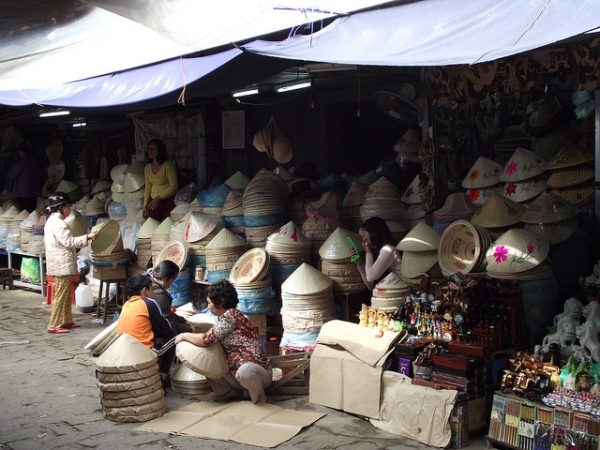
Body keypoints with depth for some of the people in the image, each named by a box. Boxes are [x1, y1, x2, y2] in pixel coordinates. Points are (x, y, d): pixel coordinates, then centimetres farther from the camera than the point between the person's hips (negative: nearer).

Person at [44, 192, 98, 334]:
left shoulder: (52, 221, 16)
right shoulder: (58, 223, -17)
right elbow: (69, 242, -22)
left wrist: (84, 238, 18)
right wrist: (87, 237, -17)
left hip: (61, 265, 10)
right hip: (62, 265, -10)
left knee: (66, 295, 17)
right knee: (61, 296, -5)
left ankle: (66, 321, 25)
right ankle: (54, 325, -2)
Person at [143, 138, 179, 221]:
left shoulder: (167, 165, -13)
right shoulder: (147, 167, 6)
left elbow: (174, 185, -16)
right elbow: (148, 187, 12)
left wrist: (159, 198, -21)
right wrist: (145, 205, 6)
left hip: (169, 199, -5)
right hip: (154, 199, 5)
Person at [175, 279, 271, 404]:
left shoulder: (231, 315, -17)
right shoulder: (226, 318, 12)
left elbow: (207, 339, -24)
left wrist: (184, 336, -9)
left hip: (256, 370, -9)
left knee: (244, 370, -42)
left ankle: (259, 396, -12)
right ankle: (233, 391, 11)